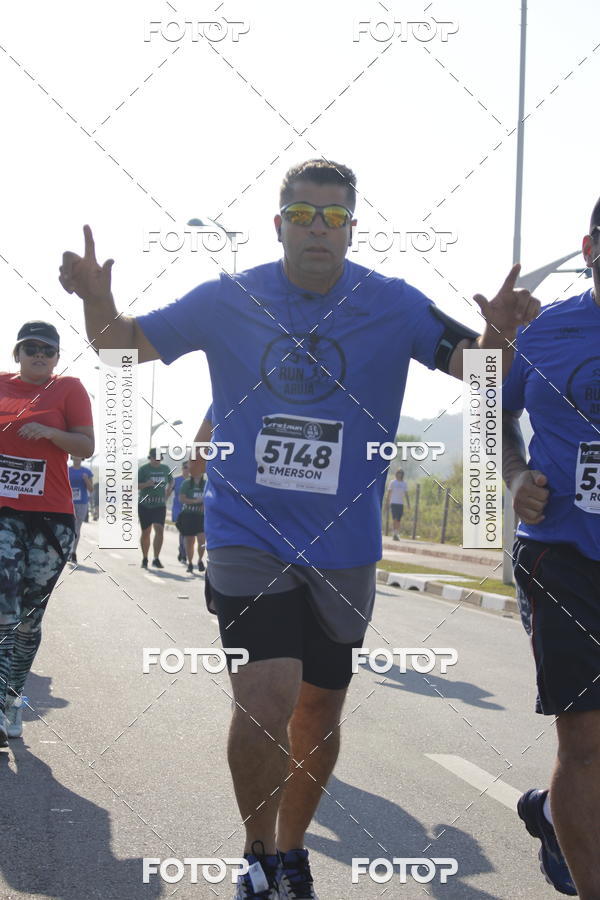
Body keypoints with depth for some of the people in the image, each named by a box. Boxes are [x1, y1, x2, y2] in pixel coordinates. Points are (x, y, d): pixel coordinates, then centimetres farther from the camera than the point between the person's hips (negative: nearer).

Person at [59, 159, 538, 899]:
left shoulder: (392, 305, -4)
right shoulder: (228, 300, -3)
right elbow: (125, 347, 5)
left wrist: (498, 334, -30)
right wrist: (97, 299, -17)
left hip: (344, 546, 2)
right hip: (249, 534, -2)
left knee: (319, 711, 13)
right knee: (266, 701, -19)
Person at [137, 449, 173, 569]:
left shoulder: (165, 469, 8)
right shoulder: (143, 469, -4)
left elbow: (171, 483, 25)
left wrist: (167, 496, 12)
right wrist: (146, 484, -24)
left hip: (160, 505, 2)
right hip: (144, 505, -2)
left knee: (159, 530, -15)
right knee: (145, 532, 7)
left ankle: (156, 559, -14)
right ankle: (145, 559, 22)